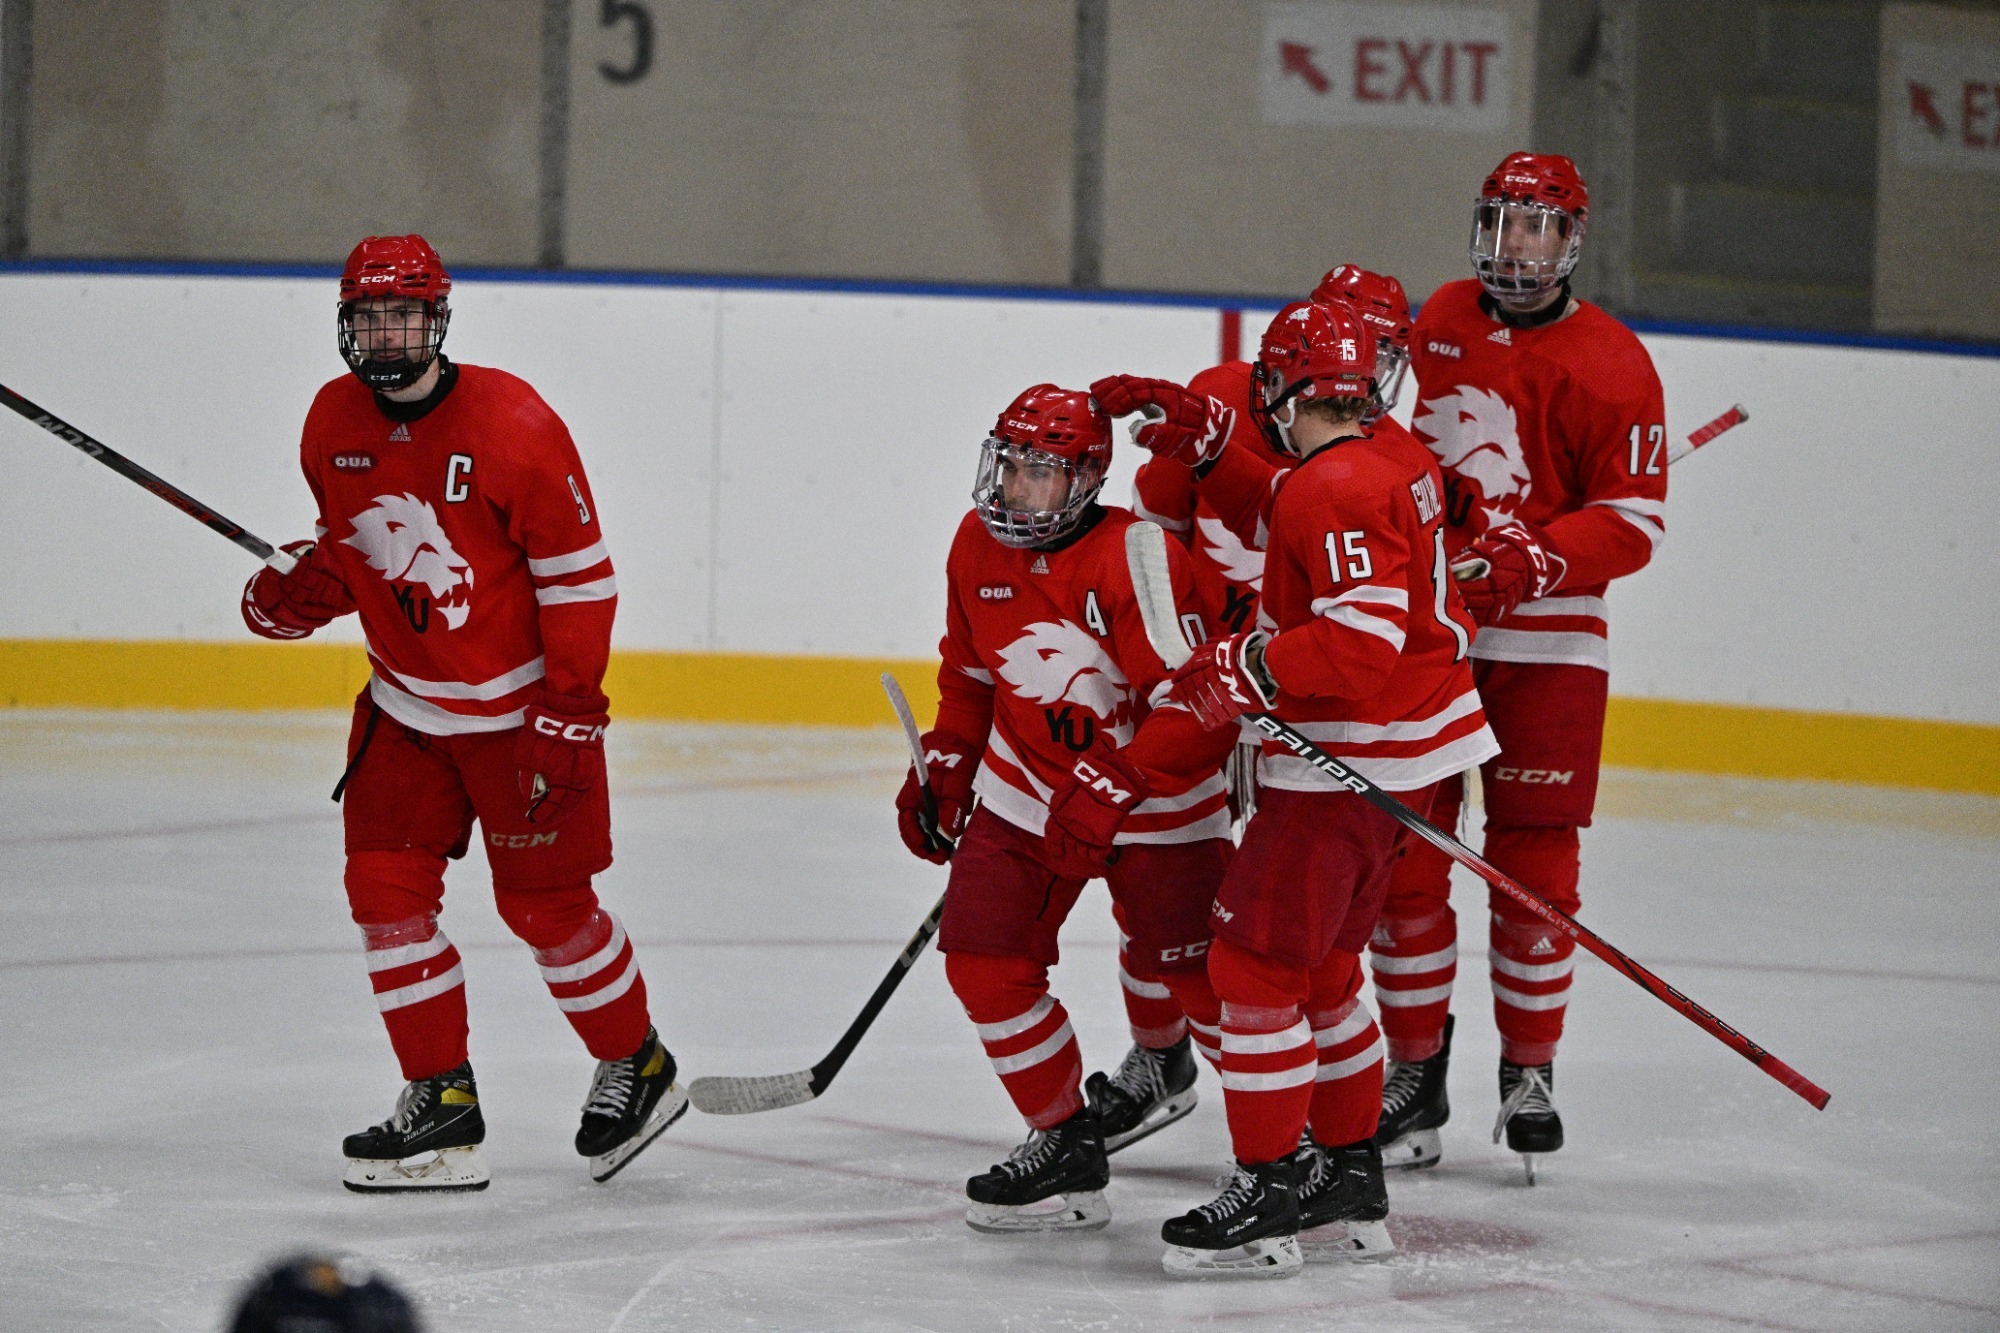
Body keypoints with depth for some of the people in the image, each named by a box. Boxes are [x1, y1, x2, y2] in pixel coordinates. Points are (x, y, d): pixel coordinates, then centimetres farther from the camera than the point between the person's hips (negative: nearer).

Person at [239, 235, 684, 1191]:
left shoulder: (512, 425, -20)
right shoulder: (334, 423, -1)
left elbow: (580, 575, -17)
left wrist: (567, 716, -19)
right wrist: (301, 592, -7)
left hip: (520, 705, -6)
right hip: (404, 702, 6)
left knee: (544, 900, -1)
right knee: (385, 886, -2)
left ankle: (637, 1067, 21)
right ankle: (442, 1104, 6)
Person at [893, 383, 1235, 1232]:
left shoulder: (1135, 557, -23)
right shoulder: (978, 546, 0)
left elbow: (1190, 700, -27)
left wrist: (1111, 789, -32)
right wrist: (944, 772, 11)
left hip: (1154, 795, -6)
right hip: (1025, 793, 6)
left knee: (1204, 976, -6)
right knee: (982, 958, -4)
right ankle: (1064, 1140, 11)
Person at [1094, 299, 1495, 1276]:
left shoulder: (1337, 488, -20)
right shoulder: (1398, 464, 10)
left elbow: (1364, 639, -29)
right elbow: (1280, 517, 24)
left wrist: (1243, 670, -22)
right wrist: (1188, 434, 18)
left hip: (1346, 770, -10)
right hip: (1410, 751, 10)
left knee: (1255, 964, -6)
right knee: (1319, 966, 19)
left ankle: (1271, 1196, -4)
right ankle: (1349, 1191, 25)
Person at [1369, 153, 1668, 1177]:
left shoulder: (1609, 363, -7)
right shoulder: (1438, 322, 10)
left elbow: (1635, 519, -10)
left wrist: (1529, 562, -23)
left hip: (1545, 639, -4)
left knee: (1532, 861, -2)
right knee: (1404, 853, 0)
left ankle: (1529, 1070, 12)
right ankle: (1416, 1066, 10)